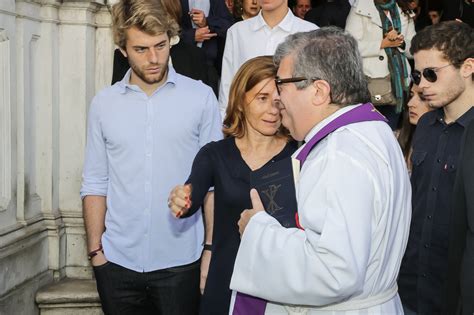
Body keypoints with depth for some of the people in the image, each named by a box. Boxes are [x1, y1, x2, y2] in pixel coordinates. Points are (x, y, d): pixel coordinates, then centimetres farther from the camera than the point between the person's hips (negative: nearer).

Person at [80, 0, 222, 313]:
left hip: (181, 262, -2)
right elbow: (95, 184, 7)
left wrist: (212, 248, -3)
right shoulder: (103, 103, 3)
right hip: (118, 263, 2)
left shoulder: (201, 97, -4)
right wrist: (95, 250, 4)